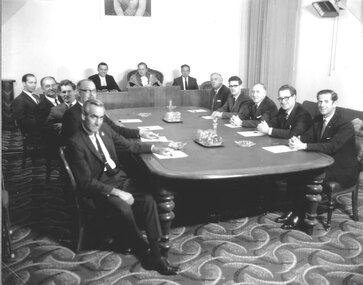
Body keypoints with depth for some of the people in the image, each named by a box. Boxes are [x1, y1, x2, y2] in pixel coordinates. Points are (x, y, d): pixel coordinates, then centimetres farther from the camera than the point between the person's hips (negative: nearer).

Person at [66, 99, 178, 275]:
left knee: (148, 200, -18)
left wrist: (154, 149, 3)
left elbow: (128, 146, 16)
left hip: (119, 177, 6)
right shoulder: (76, 143, -17)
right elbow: (87, 182, -18)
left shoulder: (104, 129, 4)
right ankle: (143, 252, -8)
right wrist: (117, 193, -22)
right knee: (124, 209, -32)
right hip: (99, 187, -6)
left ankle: (155, 252, -15)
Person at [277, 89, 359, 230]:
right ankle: (293, 209, -4)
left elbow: (331, 147, -30)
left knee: (308, 176, -27)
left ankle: (299, 214, -8)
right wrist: (296, 140, -20)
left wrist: (304, 146, -36)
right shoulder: (318, 119, 7)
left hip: (342, 170, -7)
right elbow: (308, 136, 6)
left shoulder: (345, 125, -18)